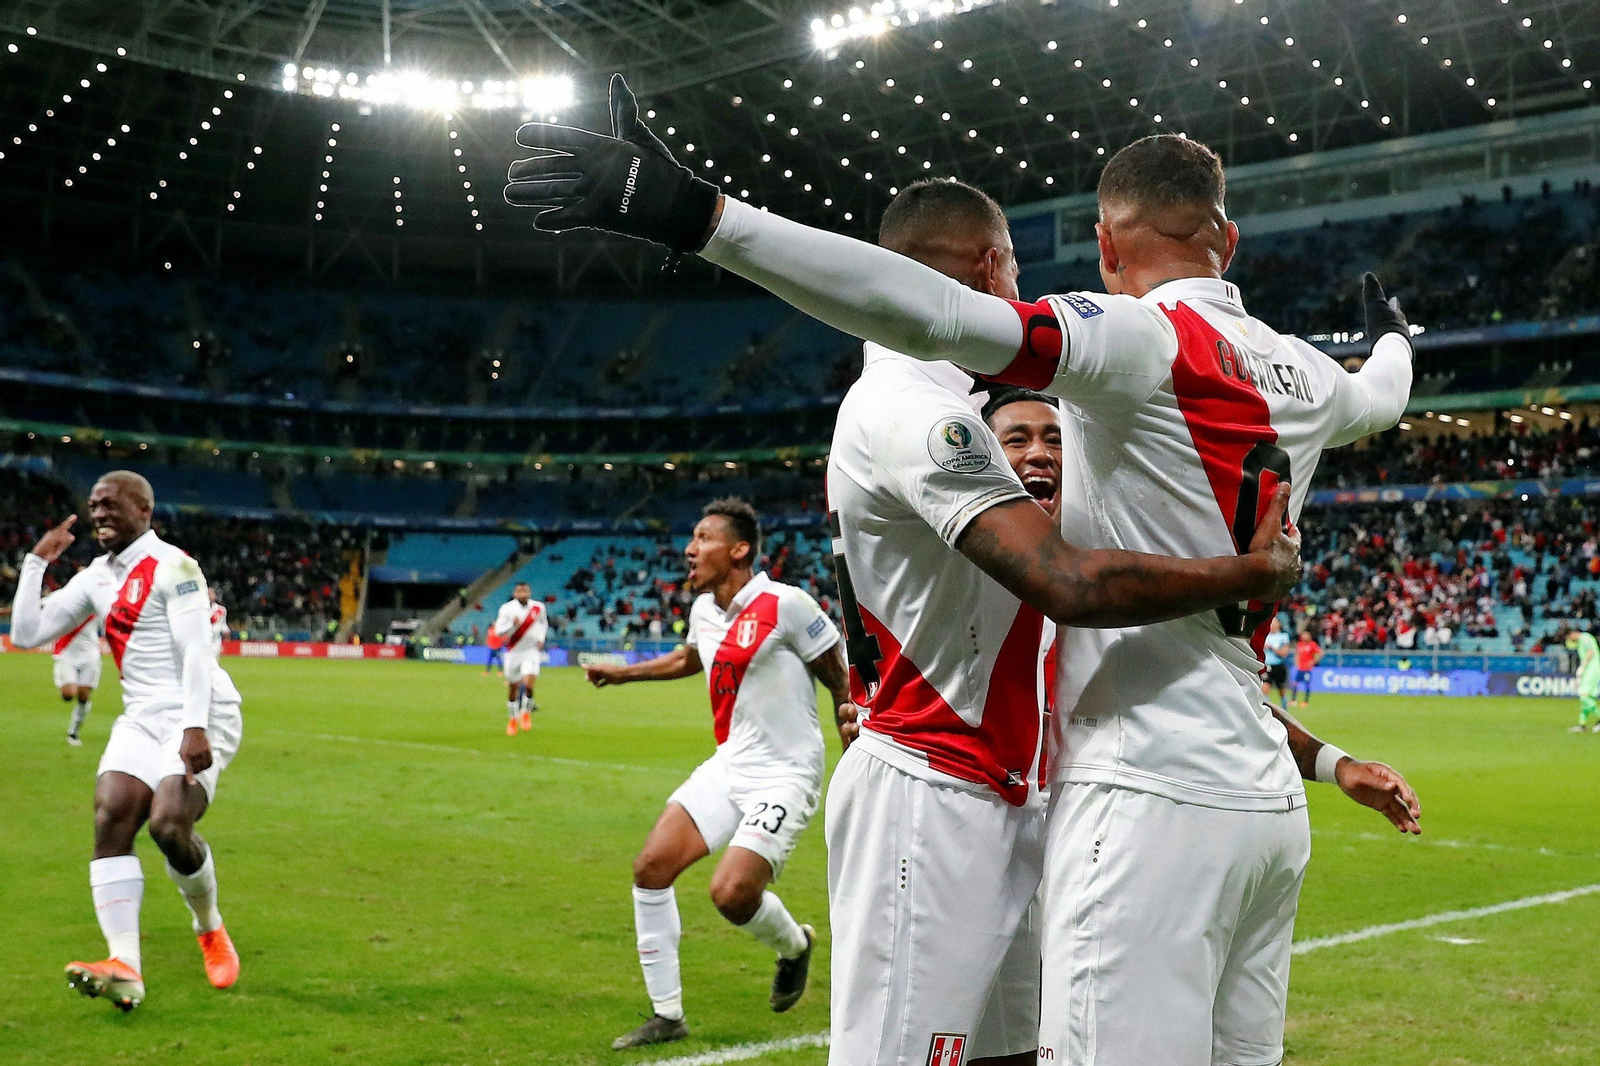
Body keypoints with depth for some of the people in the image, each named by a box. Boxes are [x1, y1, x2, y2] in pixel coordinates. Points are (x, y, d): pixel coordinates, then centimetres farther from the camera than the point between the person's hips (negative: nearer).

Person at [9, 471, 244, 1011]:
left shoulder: (171, 566, -8)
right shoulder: (95, 577, 16)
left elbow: (196, 651, -17)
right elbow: (27, 633, 17)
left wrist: (194, 727, -26)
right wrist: (37, 562, 12)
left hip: (199, 714, -7)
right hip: (141, 717, 7)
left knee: (168, 826, -23)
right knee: (110, 818, -16)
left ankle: (211, 931, 8)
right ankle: (124, 968, -23)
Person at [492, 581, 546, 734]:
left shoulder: (538, 607, -1)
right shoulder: (507, 608, -7)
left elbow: (544, 623, 19)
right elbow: (499, 630, -10)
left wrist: (541, 638, 4)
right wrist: (513, 624, -26)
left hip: (532, 652, 0)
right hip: (513, 652, 0)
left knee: (528, 684, -19)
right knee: (513, 688, 9)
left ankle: (526, 712, 8)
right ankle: (512, 718, 28)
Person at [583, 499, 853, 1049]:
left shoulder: (786, 605, -15)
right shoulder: (703, 610, 7)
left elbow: (840, 677, -7)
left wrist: (849, 724, -17)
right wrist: (623, 673, 30)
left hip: (784, 774, -7)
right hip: (728, 764, 7)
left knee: (732, 893, -21)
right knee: (651, 866, -4)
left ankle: (794, 944, 17)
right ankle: (666, 1015, 9)